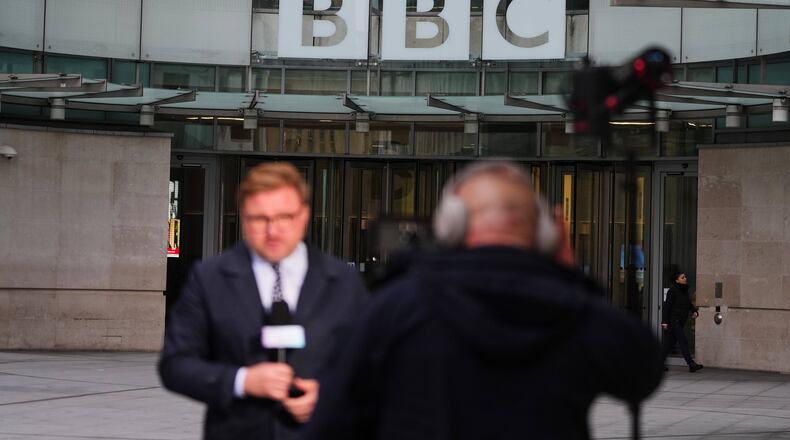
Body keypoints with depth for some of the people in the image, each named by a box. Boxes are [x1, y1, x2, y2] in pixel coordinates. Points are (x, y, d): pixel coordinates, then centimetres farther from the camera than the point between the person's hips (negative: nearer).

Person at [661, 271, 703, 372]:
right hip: (673, 321, -9)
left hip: (680, 322, 9)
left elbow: (689, 304, 24)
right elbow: (667, 306, -12)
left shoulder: (685, 291, 16)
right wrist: (664, 321, -17)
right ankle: (691, 364, -18)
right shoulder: (672, 291, -10)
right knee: (683, 342, -14)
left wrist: (694, 311, 3)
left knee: (670, 343, 10)